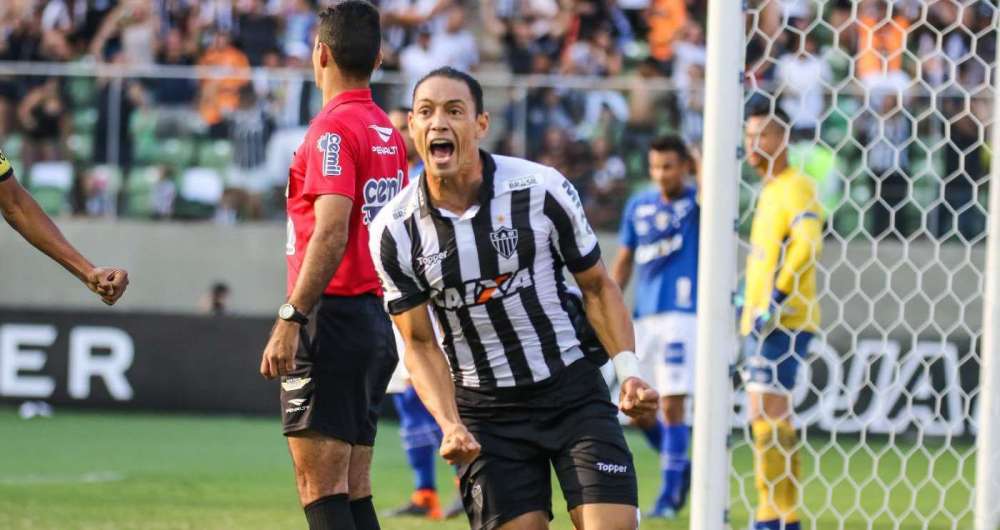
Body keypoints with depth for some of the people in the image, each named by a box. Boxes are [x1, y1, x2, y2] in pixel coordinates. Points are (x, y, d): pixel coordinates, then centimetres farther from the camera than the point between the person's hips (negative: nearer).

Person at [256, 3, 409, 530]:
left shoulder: (333, 129, -11)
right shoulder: (388, 132, 14)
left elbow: (331, 233, -20)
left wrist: (290, 318, -21)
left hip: (335, 317, -9)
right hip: (377, 320, 9)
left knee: (320, 487, -10)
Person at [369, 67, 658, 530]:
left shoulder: (542, 189, -10)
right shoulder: (394, 232, -6)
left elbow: (597, 287, 3)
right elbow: (420, 344, 0)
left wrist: (628, 370, -9)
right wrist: (450, 425, -14)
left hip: (572, 392, -1)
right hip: (485, 411, 1)